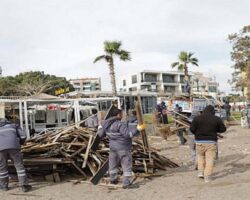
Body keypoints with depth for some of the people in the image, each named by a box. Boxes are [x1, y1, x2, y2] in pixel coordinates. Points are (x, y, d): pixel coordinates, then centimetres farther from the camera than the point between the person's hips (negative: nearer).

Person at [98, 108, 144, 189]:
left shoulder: (106, 124, 3)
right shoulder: (121, 124, -21)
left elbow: (101, 134, 13)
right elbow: (128, 134, -26)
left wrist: (100, 127, 32)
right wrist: (138, 129, -23)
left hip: (113, 147, 8)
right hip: (123, 148, -8)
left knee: (113, 164, 24)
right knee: (127, 165, 1)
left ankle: (113, 179, 39)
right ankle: (126, 183, 0)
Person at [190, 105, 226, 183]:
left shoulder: (197, 118, -1)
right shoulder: (217, 119, -1)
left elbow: (192, 129, -3)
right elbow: (223, 129, 5)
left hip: (200, 142, 1)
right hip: (211, 142, -1)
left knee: (200, 156, 22)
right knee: (209, 159, 4)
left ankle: (201, 172, 17)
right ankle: (207, 177, 3)